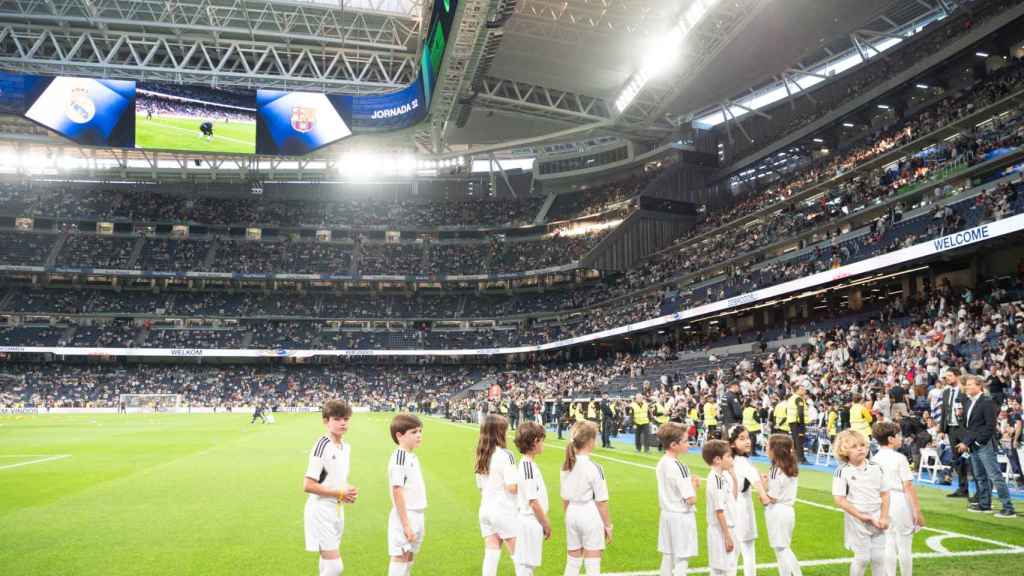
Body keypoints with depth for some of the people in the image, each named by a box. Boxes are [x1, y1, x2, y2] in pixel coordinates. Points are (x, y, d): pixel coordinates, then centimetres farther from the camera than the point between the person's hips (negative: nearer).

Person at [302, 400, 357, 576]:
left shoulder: (346, 447, 9)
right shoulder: (322, 445, -17)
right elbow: (308, 485, -19)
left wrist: (349, 493, 1)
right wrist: (340, 493, -16)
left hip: (337, 510, 8)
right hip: (320, 510, -8)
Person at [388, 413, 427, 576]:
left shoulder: (412, 457, 10)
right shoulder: (399, 458, -17)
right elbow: (397, 492, -20)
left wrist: (415, 521, 19)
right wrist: (406, 524, -20)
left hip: (416, 515, 9)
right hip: (404, 516, -9)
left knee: (409, 556, 16)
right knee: (400, 557, -2)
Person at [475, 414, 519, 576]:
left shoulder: (481, 456, 7)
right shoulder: (506, 455, -16)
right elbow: (512, 487, -19)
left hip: (485, 510, 7)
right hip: (504, 511, -6)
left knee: (491, 555, 8)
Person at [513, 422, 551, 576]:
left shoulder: (526, 464, 8)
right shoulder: (528, 466, -20)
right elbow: (533, 501, -20)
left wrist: (544, 522, 17)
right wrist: (546, 524, -11)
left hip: (531, 521, 9)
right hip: (530, 522, -9)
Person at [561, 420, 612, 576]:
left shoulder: (566, 466, 1)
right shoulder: (594, 467, -16)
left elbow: (565, 498, 8)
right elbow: (601, 501, -13)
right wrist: (608, 525, -3)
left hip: (572, 513, 6)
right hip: (591, 516, -6)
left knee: (572, 563, 16)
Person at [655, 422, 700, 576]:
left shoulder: (661, 463, 3)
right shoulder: (679, 467, -22)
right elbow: (691, 500, -21)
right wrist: (694, 485, -4)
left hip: (667, 515, 8)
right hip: (681, 517, -8)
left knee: (667, 558, 16)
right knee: (681, 562, 2)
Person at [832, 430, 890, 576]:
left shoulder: (876, 468, 2)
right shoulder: (842, 472, -12)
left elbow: (885, 494, 7)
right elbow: (839, 500, -13)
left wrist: (884, 517, -3)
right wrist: (860, 516, -17)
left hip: (876, 519, 4)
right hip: (857, 521, -4)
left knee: (879, 557, 9)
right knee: (862, 558, 2)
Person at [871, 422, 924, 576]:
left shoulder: (874, 459, 1)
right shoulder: (899, 458, -13)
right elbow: (908, 487, -14)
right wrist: (917, 511, -9)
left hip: (883, 504, 5)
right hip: (901, 504, -5)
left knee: (888, 546, 12)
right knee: (905, 546, 8)